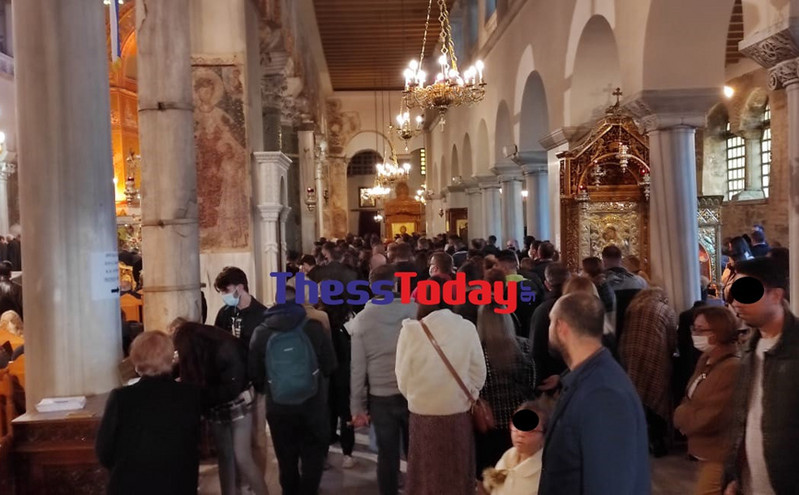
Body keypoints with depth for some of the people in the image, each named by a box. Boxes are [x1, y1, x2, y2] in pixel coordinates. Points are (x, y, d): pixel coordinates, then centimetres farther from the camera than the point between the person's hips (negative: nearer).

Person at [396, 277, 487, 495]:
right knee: (458, 475, 17)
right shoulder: (467, 328, -9)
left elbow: (403, 377, -5)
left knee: (427, 475, 14)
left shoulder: (411, 330, -14)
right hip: (459, 413, 1)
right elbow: (478, 374, -1)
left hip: (423, 414, -1)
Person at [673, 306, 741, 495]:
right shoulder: (707, 359, 7)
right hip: (706, 451, 9)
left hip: (720, 456, -9)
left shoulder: (732, 368, -26)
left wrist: (679, 415, -8)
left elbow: (708, 419, -27)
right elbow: (691, 399, 12)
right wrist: (685, 414, -11)